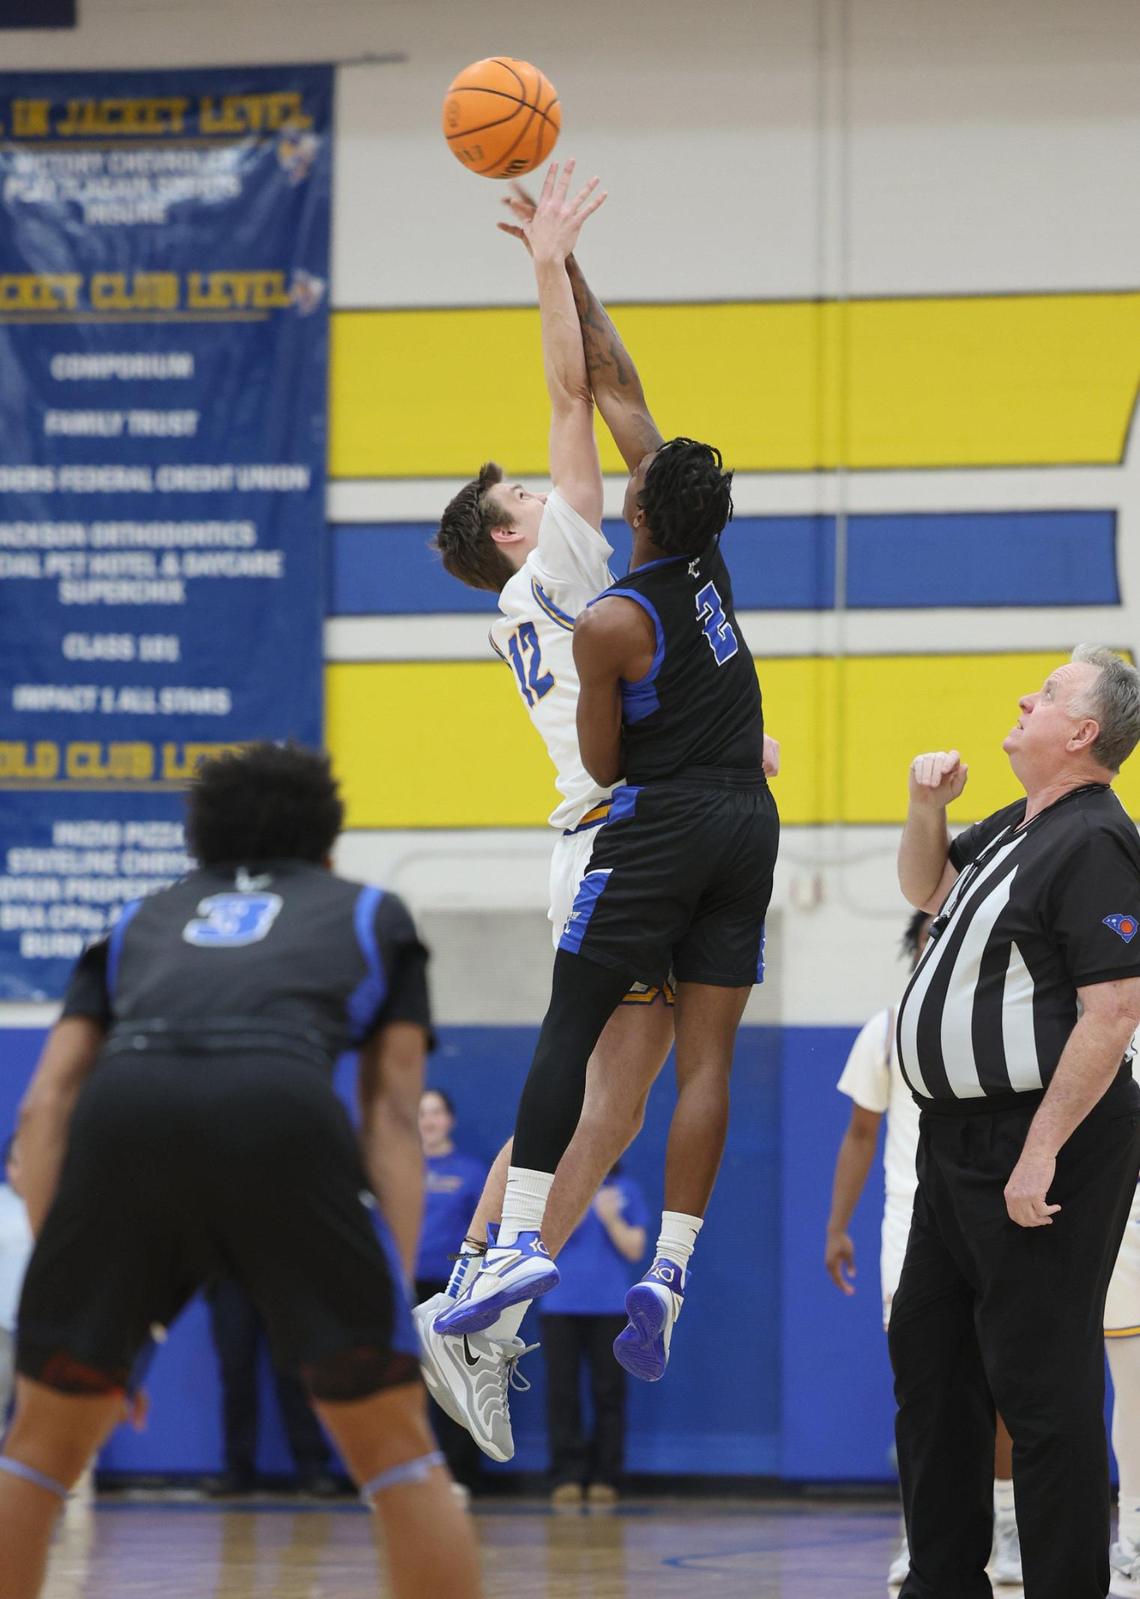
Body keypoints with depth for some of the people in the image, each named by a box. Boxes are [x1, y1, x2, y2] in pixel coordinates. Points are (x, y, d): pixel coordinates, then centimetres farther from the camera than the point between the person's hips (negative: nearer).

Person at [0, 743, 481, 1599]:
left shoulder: (138, 923, 36)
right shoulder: (371, 915, 33)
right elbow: (393, 1112, 20)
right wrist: (397, 1294, 14)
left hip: (122, 1113, 2)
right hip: (282, 1118, -2)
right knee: (397, 1453, 10)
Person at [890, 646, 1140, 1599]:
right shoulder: (1016, 830, 13)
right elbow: (928, 889, 33)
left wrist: (1040, 1154, -25)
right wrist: (928, 806, 12)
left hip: (1037, 1142, -11)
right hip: (962, 1140, 11)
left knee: (1041, 1385, -8)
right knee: (929, 1359, 18)